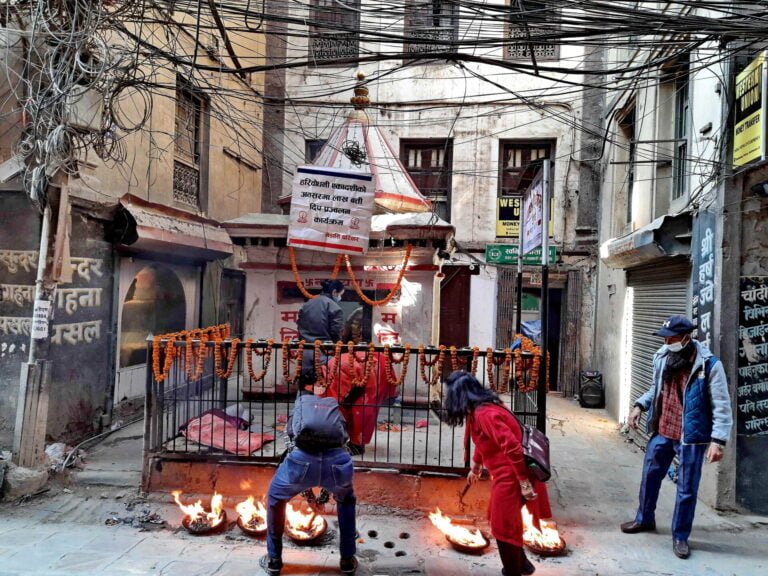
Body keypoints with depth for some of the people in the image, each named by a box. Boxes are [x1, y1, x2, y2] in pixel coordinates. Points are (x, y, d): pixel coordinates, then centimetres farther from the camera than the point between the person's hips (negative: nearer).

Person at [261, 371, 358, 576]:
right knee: (346, 500, 37)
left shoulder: (301, 399, 32)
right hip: (337, 460, 1)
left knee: (275, 499, 32)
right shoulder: (333, 404, 33)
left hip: (303, 459, -1)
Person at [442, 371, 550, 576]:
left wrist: (524, 482, -26)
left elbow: (512, 447, -30)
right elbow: (483, 442, 26)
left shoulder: (484, 414, -24)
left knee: (504, 526, 3)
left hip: (511, 477, -10)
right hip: (506, 475, 10)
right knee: (503, 522, 23)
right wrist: (475, 468, 40)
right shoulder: (477, 411, 8)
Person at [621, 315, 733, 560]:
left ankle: (680, 536, 26)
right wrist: (640, 405, 5)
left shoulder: (709, 365, -16)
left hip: (691, 438, -5)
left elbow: (722, 406, -14)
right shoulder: (662, 358, 0)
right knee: (649, 477, 19)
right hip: (661, 432, 6)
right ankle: (644, 519, 41)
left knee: (687, 489, 8)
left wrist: (718, 439, -21)